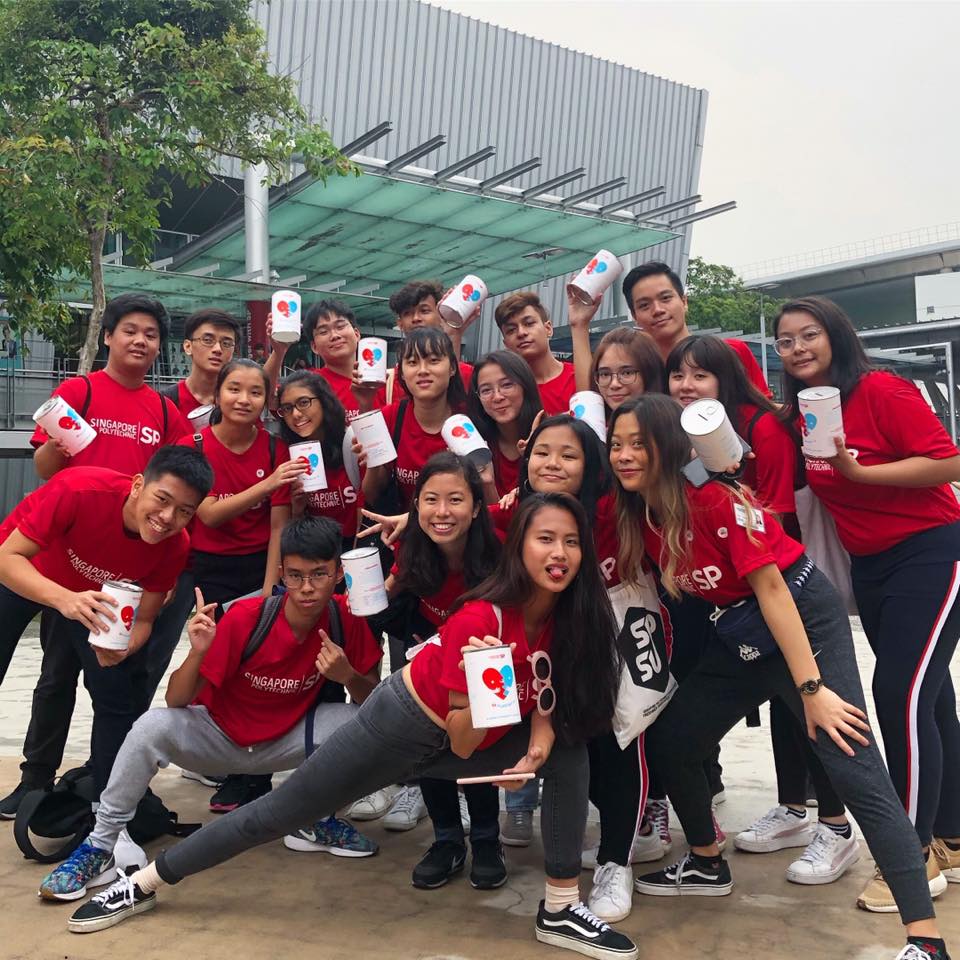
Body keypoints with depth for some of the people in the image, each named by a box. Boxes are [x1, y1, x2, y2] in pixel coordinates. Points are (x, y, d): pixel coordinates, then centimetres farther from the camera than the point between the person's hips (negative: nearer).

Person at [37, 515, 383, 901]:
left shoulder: (346, 618, -18)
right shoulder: (244, 618, -25)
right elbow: (175, 701, -21)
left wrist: (348, 676, -31)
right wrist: (198, 652, -41)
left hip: (286, 740, 2)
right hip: (217, 736, -2)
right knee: (154, 726, -32)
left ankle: (317, 821, 3)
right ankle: (100, 846, -12)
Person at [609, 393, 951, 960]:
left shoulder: (714, 497, -21)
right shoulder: (639, 515, 0)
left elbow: (770, 587, -22)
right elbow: (670, 583, 13)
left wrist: (811, 688, -23)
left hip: (805, 616, -8)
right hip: (741, 635, 8)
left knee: (854, 768, -14)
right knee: (670, 741, 9)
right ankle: (709, 867, 32)